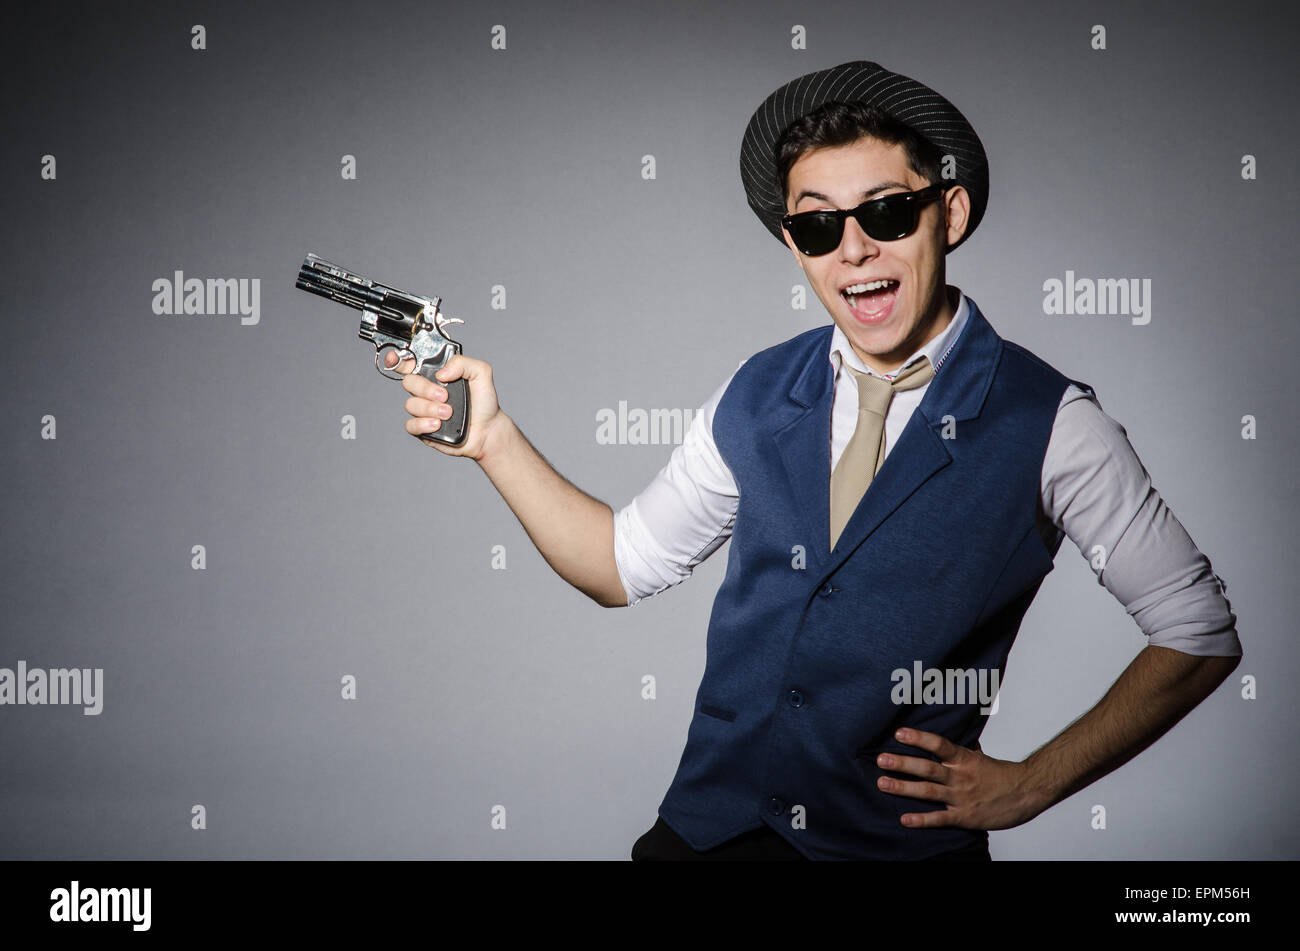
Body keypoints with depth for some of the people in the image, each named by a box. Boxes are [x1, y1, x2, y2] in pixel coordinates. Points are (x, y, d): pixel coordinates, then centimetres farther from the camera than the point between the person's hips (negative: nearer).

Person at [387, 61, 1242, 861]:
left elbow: (1201, 633, -6)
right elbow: (624, 566, 9)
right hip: (707, 830, 4)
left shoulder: (1050, 424, -13)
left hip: (905, 841, -3)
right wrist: (495, 437, -4)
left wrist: (1029, 786, -9)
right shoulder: (755, 398, 0)